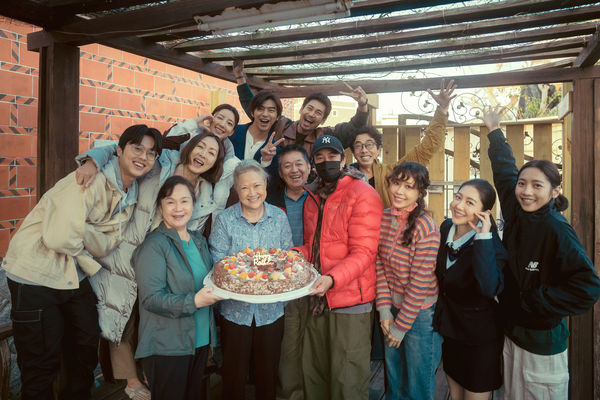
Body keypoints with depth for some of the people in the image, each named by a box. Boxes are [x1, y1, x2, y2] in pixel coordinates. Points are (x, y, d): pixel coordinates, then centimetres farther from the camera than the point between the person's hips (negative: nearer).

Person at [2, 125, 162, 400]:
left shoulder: (132, 195, 3)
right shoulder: (91, 180, -22)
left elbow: (108, 244, -2)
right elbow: (60, 238, -30)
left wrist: (82, 232, -18)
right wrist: (93, 237, -14)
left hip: (76, 277, 8)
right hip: (36, 275, -8)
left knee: (86, 348, 19)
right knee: (42, 362, 5)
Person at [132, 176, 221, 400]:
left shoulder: (199, 239, 9)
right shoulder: (154, 245, -14)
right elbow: (150, 298, -19)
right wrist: (193, 302, -27)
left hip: (200, 340, 7)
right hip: (167, 347, -7)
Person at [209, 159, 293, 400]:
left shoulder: (279, 217, 0)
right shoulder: (224, 220, -7)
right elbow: (217, 264, -9)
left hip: (271, 310, 2)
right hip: (236, 310, -1)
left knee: (268, 375, 17)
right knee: (234, 376, 13)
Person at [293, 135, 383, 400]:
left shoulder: (363, 195, -10)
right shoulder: (312, 199, 13)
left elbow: (364, 252, -16)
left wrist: (332, 279, -31)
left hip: (349, 302, -6)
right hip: (317, 300, 7)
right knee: (313, 374, 17)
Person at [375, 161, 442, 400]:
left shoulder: (425, 228, -22)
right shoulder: (383, 218, -4)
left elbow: (420, 283, -19)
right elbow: (379, 266, -1)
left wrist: (401, 325, -12)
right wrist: (384, 310, -6)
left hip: (420, 313, -5)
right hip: (394, 308, 5)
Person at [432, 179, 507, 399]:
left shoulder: (491, 243, -24)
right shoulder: (446, 227, -6)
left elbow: (490, 288, -42)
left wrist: (483, 238, -40)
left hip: (480, 339, -5)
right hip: (449, 328, 6)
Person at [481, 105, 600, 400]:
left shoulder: (556, 231, -21)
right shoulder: (516, 213, -5)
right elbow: (504, 171, 10)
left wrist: (532, 301, -19)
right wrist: (494, 130, 19)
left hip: (542, 345, -6)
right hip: (511, 332, 6)